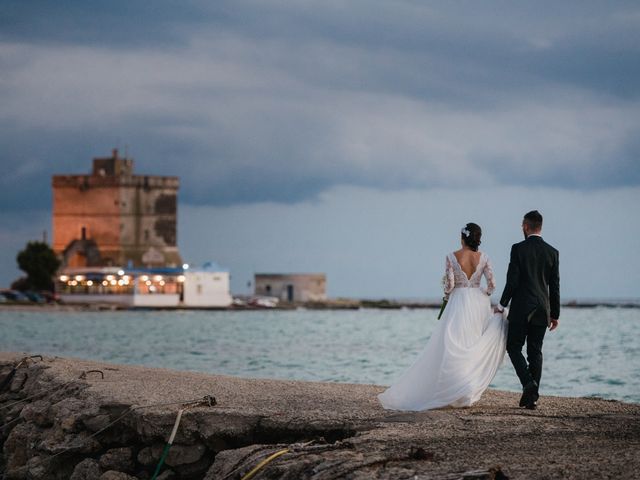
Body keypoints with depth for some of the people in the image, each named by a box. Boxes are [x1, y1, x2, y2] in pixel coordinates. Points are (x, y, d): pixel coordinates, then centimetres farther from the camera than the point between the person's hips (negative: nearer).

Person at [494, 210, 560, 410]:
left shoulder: (518, 249, -8)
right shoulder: (552, 252, 4)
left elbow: (512, 281, -11)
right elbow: (555, 286, 6)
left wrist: (502, 305, 1)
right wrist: (555, 314, 13)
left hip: (521, 309, -4)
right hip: (542, 310, 4)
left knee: (514, 347, 8)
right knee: (535, 352, 9)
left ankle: (528, 382, -14)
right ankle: (532, 397, 7)